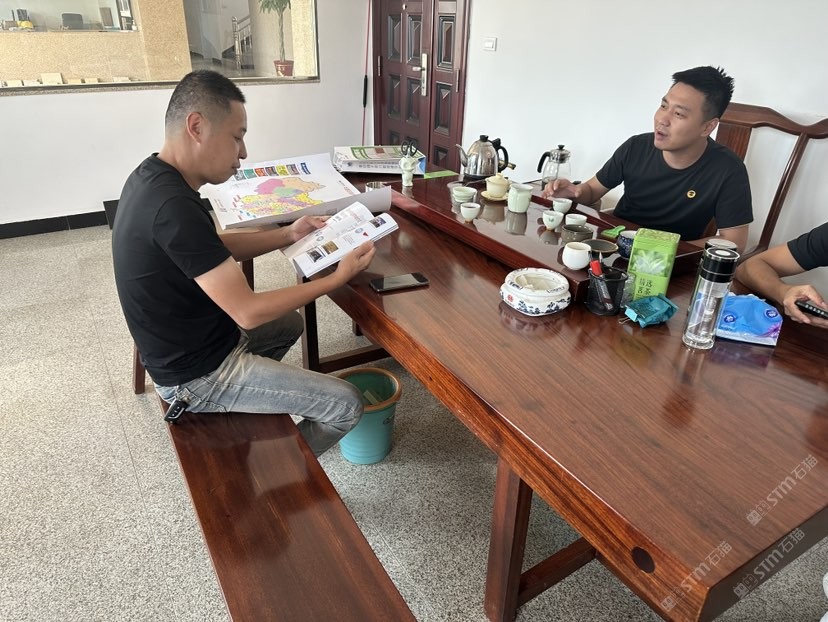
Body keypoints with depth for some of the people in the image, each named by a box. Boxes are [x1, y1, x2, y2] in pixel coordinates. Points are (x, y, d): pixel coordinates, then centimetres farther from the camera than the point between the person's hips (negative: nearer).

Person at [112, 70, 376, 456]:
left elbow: (217, 250, 12)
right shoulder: (174, 206, -32)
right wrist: (339, 277, -20)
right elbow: (249, 312, -29)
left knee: (290, 323, 31)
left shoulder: (152, 176, -1)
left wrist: (287, 235, 3)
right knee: (347, 405, -8)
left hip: (186, 345, 10)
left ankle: (239, 404, 31)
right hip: (198, 376, -9)